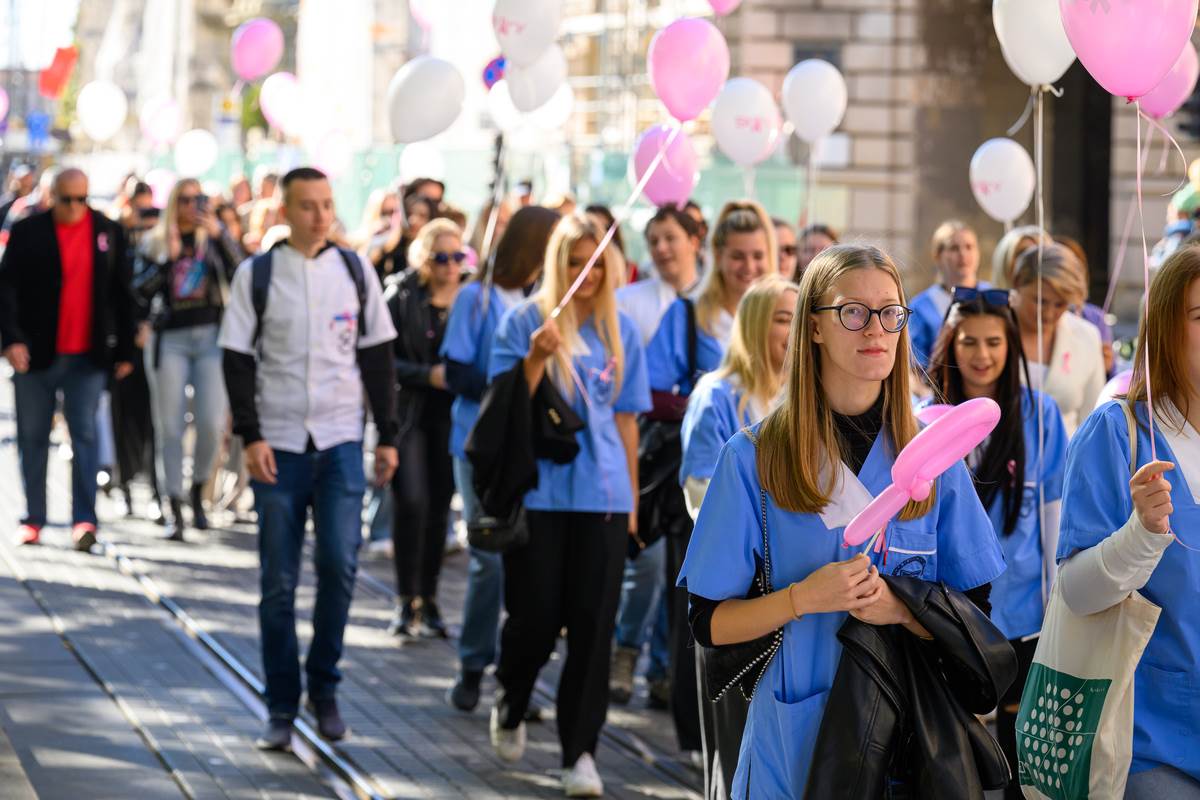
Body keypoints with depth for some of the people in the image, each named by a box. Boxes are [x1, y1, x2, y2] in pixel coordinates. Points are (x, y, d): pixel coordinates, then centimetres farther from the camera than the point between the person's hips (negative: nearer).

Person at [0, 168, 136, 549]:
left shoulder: (109, 232, 4)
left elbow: (121, 295, 8)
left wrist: (125, 351, 6)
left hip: (87, 357, 0)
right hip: (35, 355, 0)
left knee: (84, 434, -7)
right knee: (33, 438, 7)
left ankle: (84, 518, -10)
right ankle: (34, 519, 15)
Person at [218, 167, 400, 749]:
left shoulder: (355, 272, 6)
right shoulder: (256, 276, 1)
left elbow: (377, 357, 10)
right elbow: (238, 359, -1)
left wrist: (388, 436, 6)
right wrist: (250, 436, -10)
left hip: (341, 440, 1)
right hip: (278, 443, -1)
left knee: (339, 566, -6)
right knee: (278, 581, 2)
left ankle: (324, 686, 12)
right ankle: (281, 706, 10)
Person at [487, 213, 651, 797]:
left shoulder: (619, 330, 8)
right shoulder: (524, 321, 0)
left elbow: (625, 417, 13)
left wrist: (632, 498, 13)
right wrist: (535, 358, -20)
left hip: (602, 495, 2)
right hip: (538, 491, -2)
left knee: (592, 626, -1)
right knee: (534, 617, 1)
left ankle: (581, 752, 5)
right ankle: (509, 706, 32)